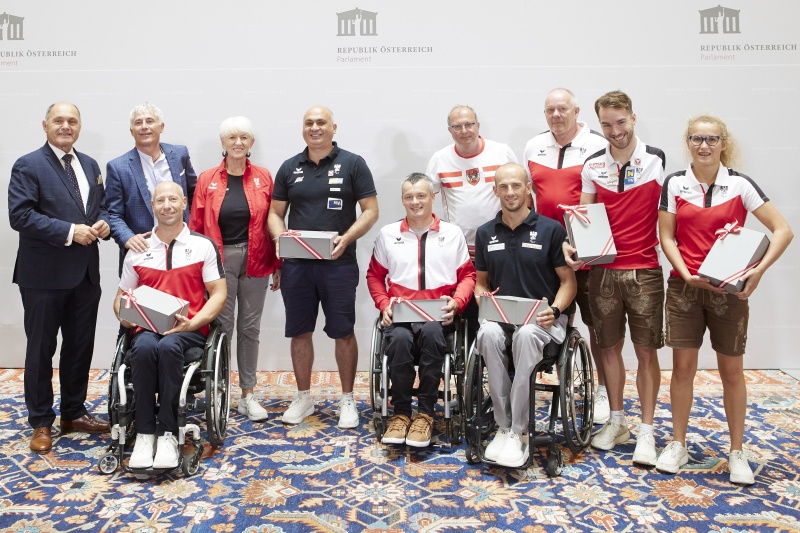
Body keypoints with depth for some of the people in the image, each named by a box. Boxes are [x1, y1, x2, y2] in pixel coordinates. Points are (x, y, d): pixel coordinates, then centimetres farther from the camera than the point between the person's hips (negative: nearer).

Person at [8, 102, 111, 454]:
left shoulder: (90, 165, 12)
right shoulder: (28, 166, -7)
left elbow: (101, 206, 19)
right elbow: (20, 215, -16)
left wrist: (103, 223, -4)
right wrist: (69, 231, -22)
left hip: (86, 273, 6)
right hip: (44, 276, -6)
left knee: (80, 346, 14)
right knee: (41, 349, 7)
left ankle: (73, 412, 30)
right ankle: (41, 422, 21)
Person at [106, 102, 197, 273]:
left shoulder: (180, 154, 4)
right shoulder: (117, 167, -4)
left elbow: (193, 192, 16)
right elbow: (113, 214, -4)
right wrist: (127, 238, -23)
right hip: (141, 252, -2)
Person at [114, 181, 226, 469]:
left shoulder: (203, 245, 6)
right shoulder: (137, 250, 14)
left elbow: (218, 294, 3)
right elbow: (122, 296, 19)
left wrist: (193, 323, -13)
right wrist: (124, 316, -5)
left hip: (189, 331, -2)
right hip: (146, 328, 2)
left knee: (168, 346, -36)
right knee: (144, 347, -34)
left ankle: (167, 434, -27)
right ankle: (144, 433, -25)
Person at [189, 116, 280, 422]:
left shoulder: (264, 178, 4)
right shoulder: (207, 180, 3)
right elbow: (196, 227, 3)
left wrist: (277, 264, 4)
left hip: (254, 261, 1)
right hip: (220, 259, -1)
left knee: (250, 327, 8)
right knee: (222, 327, 1)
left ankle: (248, 395, 19)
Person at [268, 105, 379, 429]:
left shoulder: (352, 164, 1)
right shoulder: (289, 168, 11)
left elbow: (370, 210, -2)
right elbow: (275, 212, 14)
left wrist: (346, 238, -16)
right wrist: (279, 235, -7)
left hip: (338, 263, -3)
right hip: (296, 264, 3)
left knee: (343, 332, 3)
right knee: (299, 331, 10)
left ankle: (347, 400, 18)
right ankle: (303, 397, 25)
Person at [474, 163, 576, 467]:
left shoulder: (551, 230, 2)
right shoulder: (485, 233, 12)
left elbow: (568, 281, 3)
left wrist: (554, 310, -15)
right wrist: (483, 302, -3)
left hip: (541, 317, -2)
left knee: (526, 334, -38)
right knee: (489, 334, -34)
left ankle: (518, 431, -28)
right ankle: (503, 427, -23)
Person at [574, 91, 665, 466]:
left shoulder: (657, 161, -1)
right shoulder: (592, 165, 6)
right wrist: (571, 244, -10)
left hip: (645, 270, -2)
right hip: (603, 270, 2)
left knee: (646, 351, 2)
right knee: (609, 347, 10)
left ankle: (646, 431, 13)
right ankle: (616, 422, 26)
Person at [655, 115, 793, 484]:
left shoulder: (739, 185, -3)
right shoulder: (675, 184, 1)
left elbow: (783, 230, -5)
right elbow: (667, 237, 1)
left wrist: (759, 269, -18)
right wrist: (686, 274, -13)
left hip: (729, 288, 0)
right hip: (684, 287, 1)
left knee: (731, 370, 7)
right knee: (683, 366, 5)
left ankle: (736, 452, 22)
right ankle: (678, 445, 20)